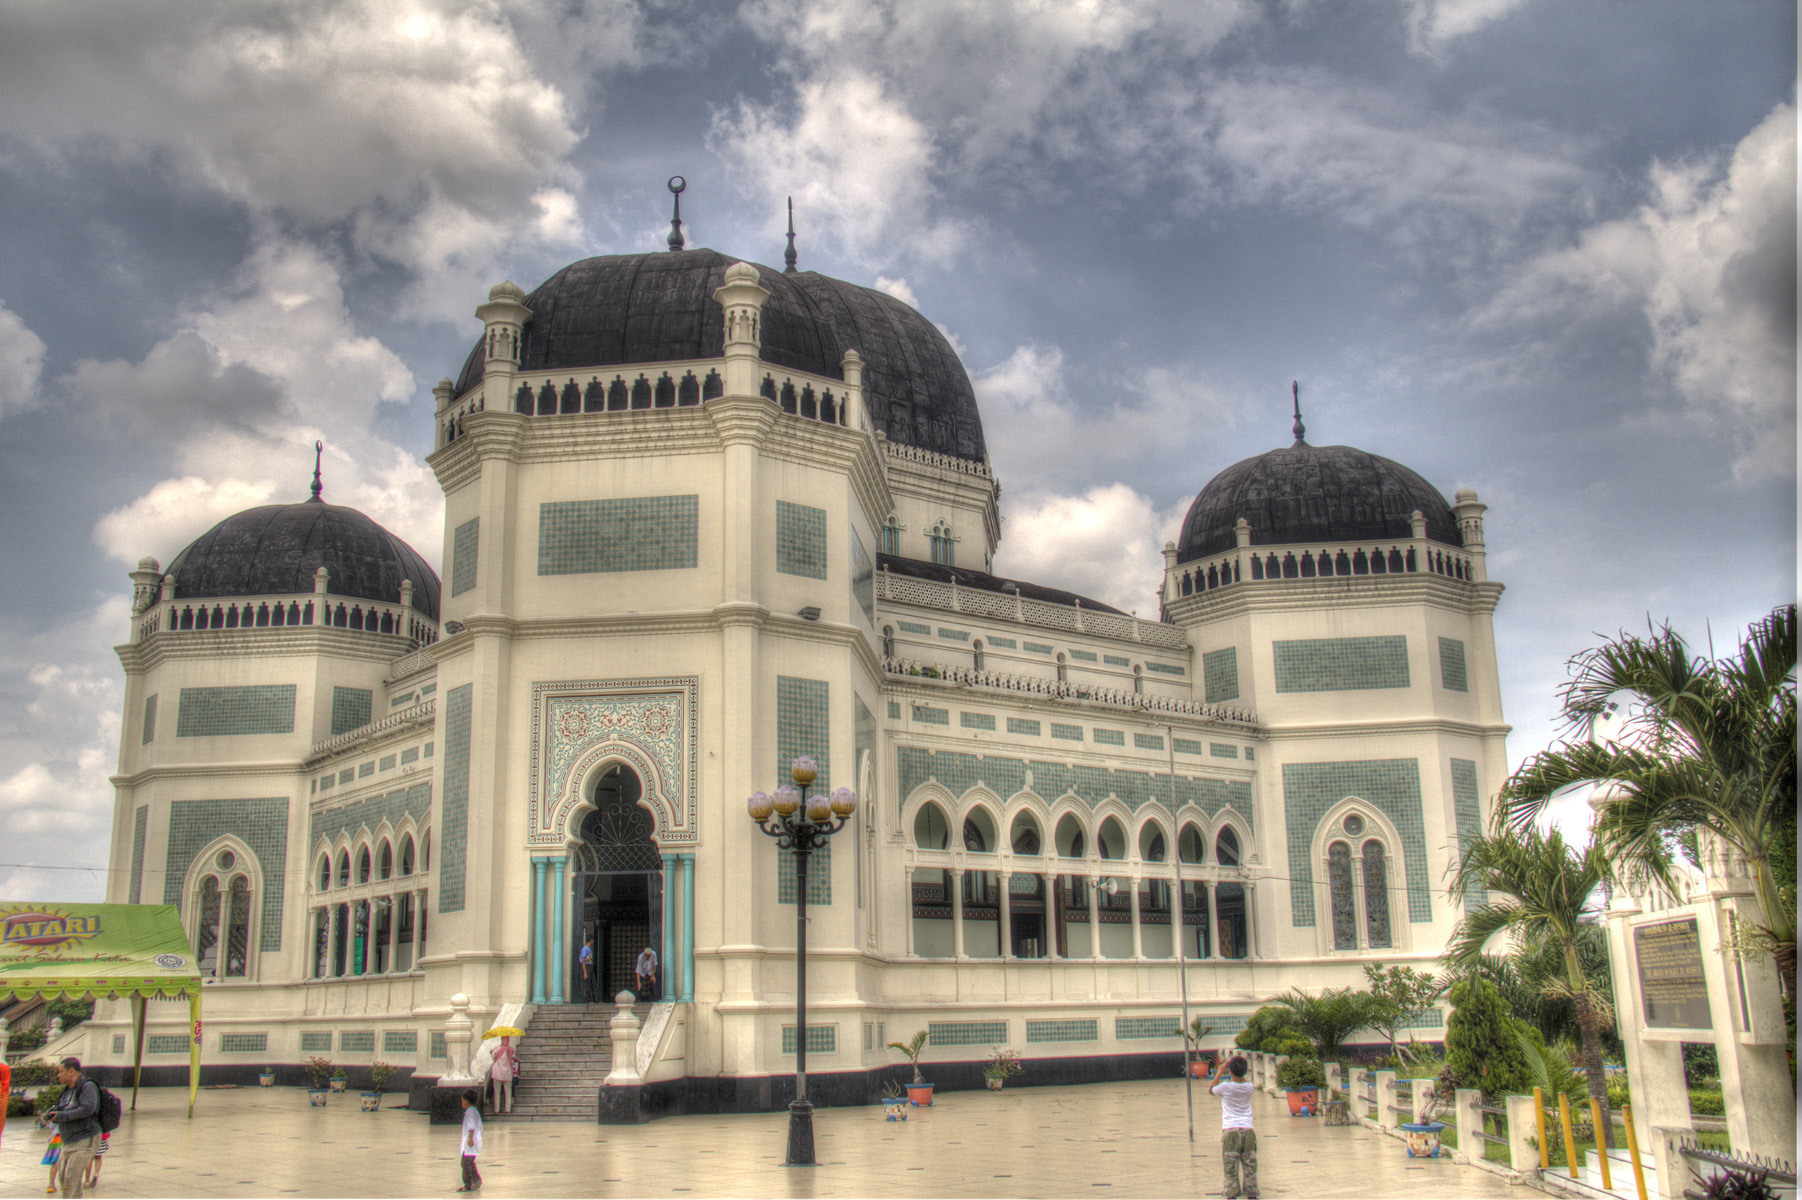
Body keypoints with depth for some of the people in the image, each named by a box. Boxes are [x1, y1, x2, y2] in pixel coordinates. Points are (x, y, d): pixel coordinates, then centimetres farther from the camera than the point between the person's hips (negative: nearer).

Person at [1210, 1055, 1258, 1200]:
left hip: (1230, 1131, -3)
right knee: (1250, 1165, 8)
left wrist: (1219, 1074, 19)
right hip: (1248, 1130, 3)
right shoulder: (1249, 1087, -1)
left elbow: (1211, 1090, 11)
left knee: (1231, 1166, 2)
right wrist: (1240, 1071, 27)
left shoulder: (1225, 1086, -10)